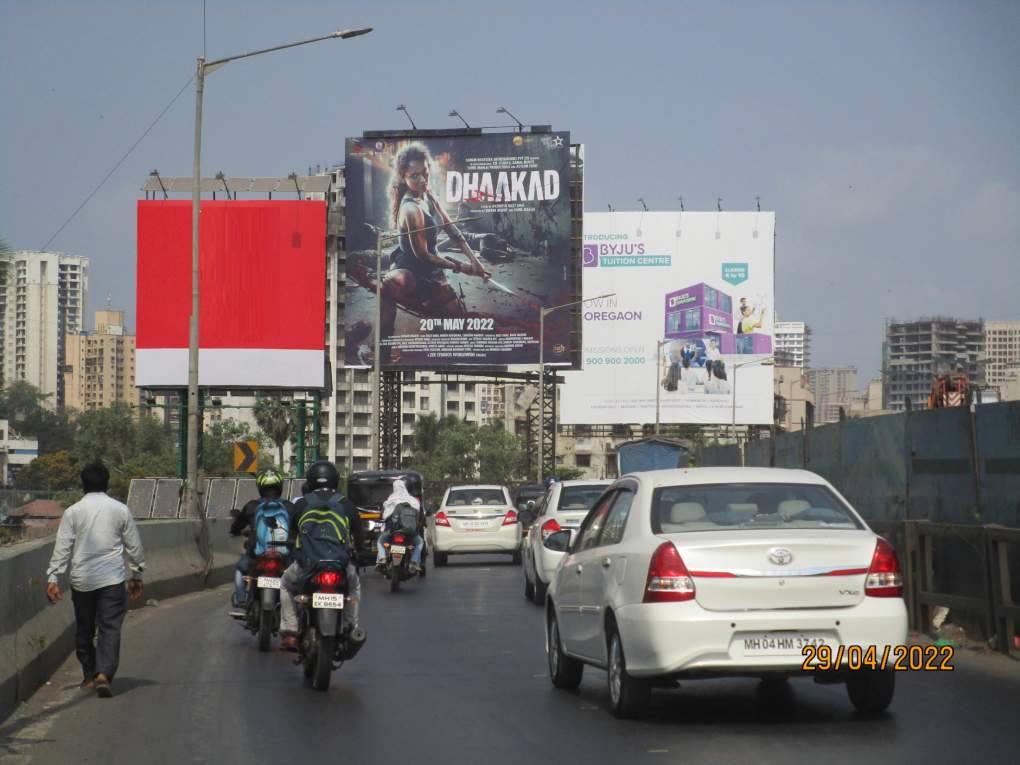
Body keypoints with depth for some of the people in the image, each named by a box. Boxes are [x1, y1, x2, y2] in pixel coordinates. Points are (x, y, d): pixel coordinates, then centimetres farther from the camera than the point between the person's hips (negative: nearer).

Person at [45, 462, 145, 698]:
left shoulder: (73, 512, 0)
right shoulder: (120, 510, 1)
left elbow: (62, 547, -3)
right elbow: (134, 545, 7)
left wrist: (52, 577, -1)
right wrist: (137, 575, 18)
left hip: (82, 580, 1)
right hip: (112, 580, -1)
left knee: (84, 629, 15)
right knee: (110, 628, -4)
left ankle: (89, 675, 23)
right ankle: (104, 674, -22)